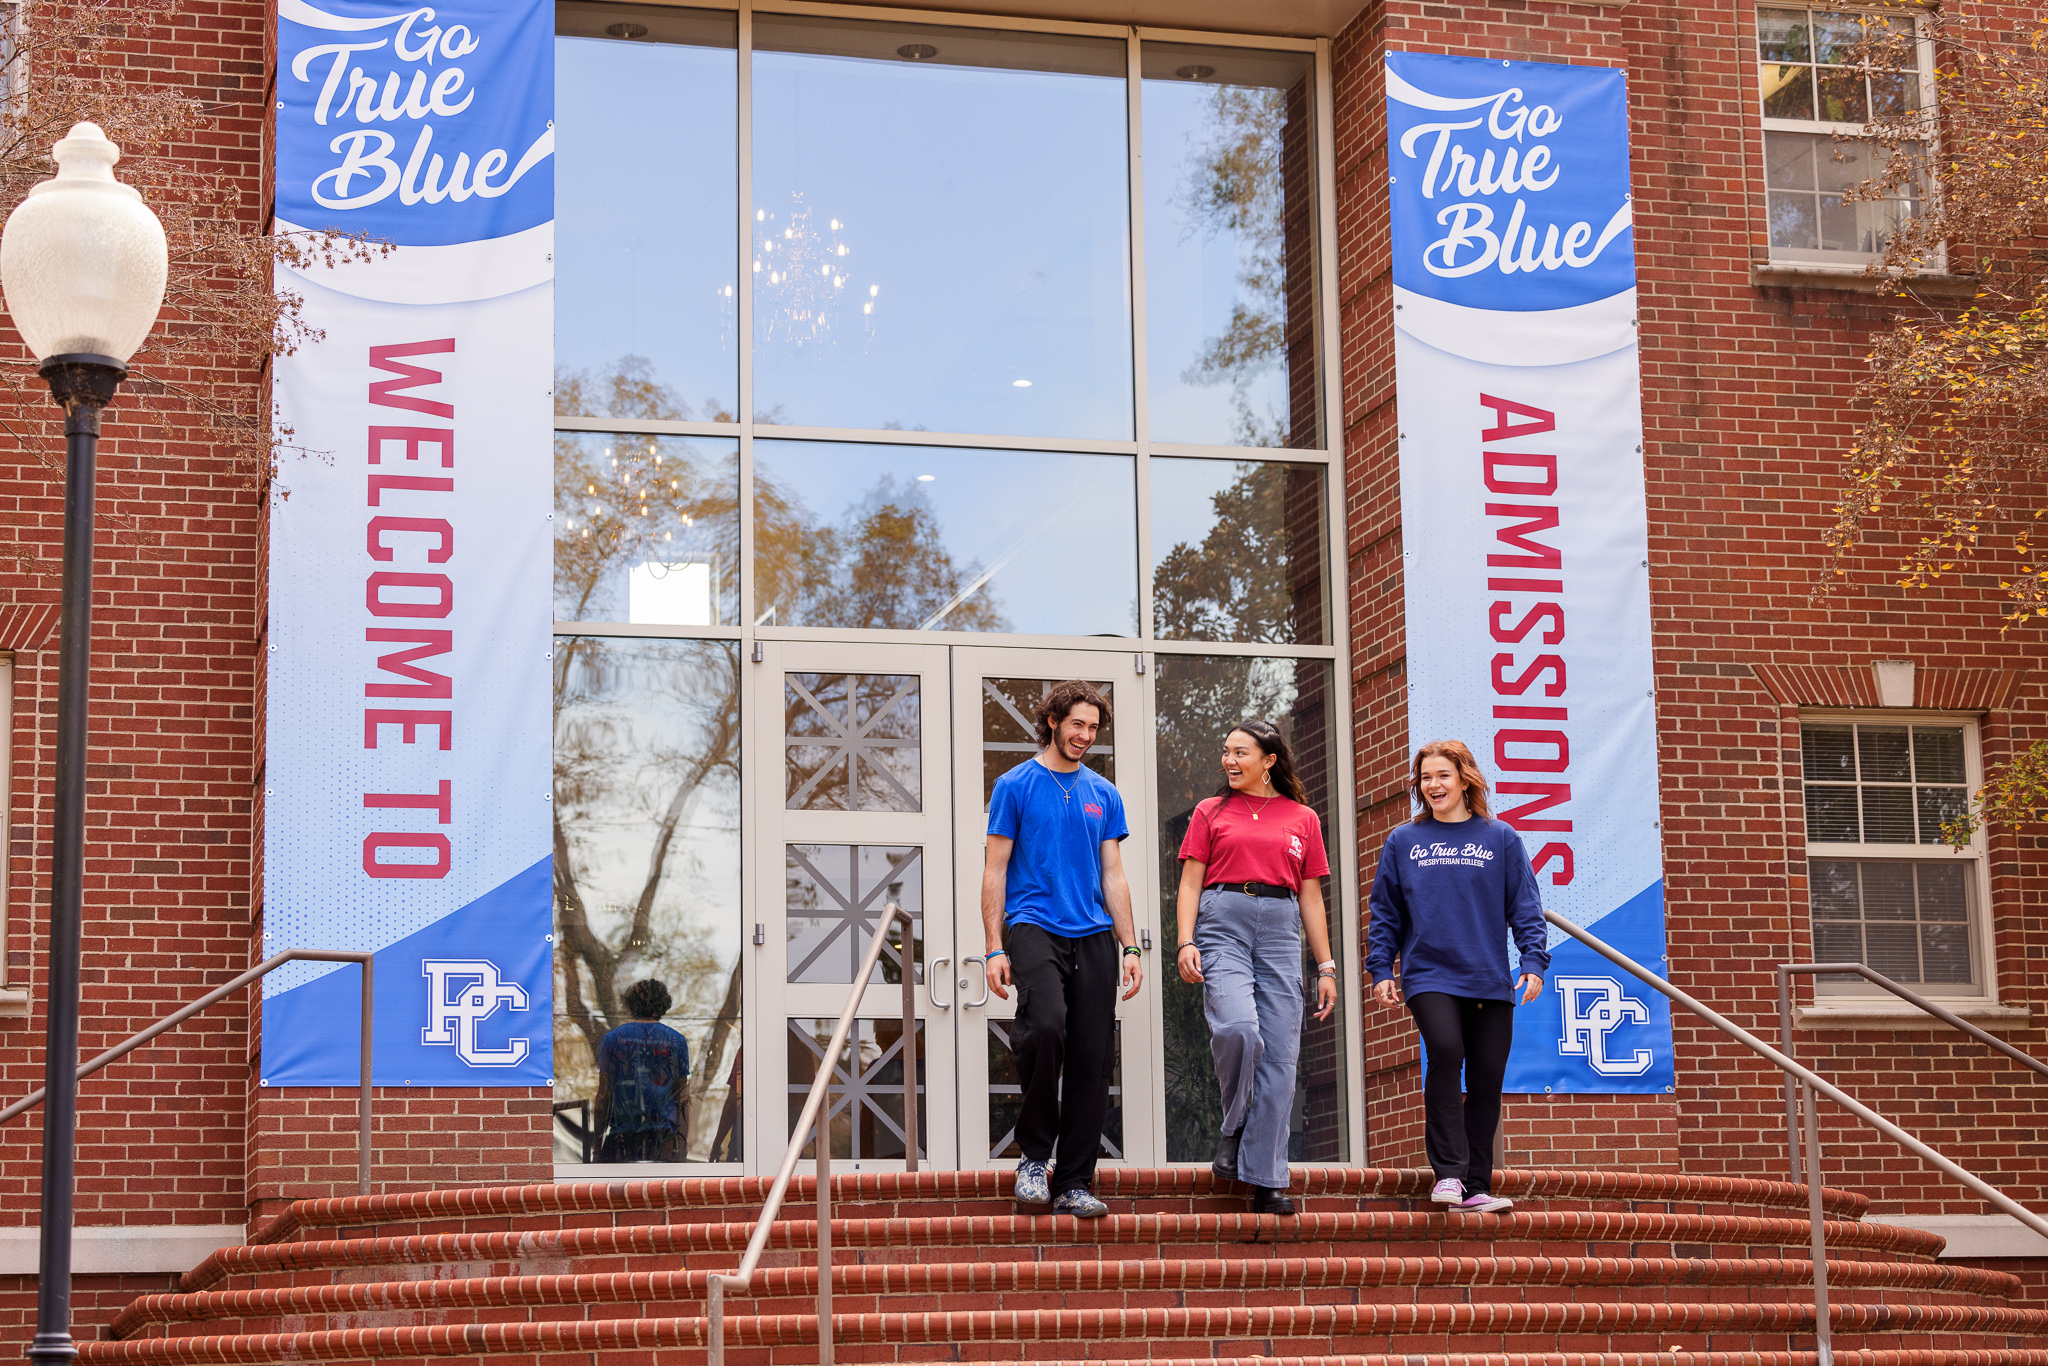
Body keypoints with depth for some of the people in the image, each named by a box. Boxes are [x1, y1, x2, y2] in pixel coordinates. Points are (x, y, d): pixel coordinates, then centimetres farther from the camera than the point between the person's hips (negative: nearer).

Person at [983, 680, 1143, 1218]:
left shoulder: (1104, 794, 16)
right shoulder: (1016, 785, 4)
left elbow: (1112, 876, 17)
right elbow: (995, 871, 2)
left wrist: (1129, 946, 8)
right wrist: (994, 949, -6)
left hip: (1093, 936, 5)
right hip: (1034, 926, -4)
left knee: (1092, 1060, -1)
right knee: (1046, 1025, -29)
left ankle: (1074, 1183, 8)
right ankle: (1034, 1155, -10)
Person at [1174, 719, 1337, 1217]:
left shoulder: (1302, 818, 15)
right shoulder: (1211, 812, 14)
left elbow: (1311, 897, 15)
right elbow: (1191, 882, 9)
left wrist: (1326, 968, 10)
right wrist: (1186, 942, -7)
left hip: (1281, 931, 2)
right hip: (1222, 924, -2)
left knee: (1279, 1055, -5)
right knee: (1238, 1027, -26)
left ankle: (1265, 1181, -1)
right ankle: (1233, 1128, -1)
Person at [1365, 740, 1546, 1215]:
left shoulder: (1501, 839, 8)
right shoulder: (1403, 842, 10)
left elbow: (1525, 908, 6)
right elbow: (1385, 912, 12)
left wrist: (1534, 962, -6)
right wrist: (1381, 968, 4)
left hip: (1490, 980, 1)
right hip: (1429, 975, -1)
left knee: (1486, 1081, 1)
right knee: (1445, 1052, -24)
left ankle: (1476, 1188, 9)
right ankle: (1449, 1172, -19)